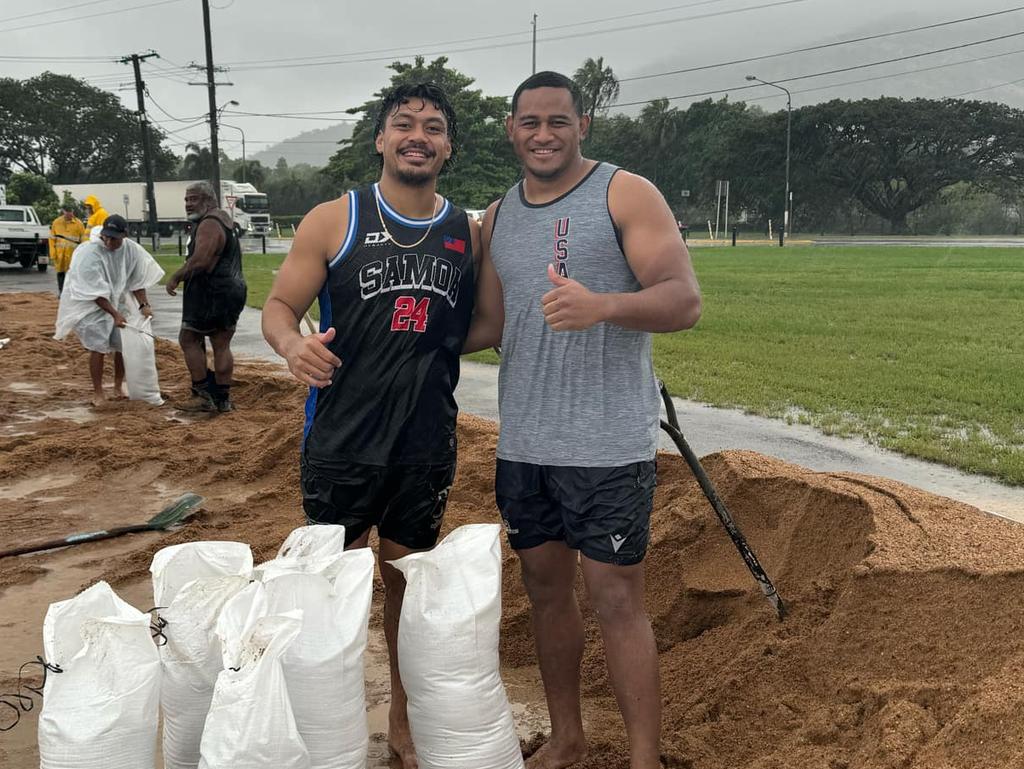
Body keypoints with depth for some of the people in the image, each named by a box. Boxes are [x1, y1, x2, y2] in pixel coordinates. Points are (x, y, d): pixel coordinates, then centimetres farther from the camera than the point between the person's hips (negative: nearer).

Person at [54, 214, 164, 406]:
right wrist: (114, 314, -29)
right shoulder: (89, 253, -24)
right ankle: (98, 393, 0)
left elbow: (137, 280, 1)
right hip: (91, 304, -5)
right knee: (98, 347, -12)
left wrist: (143, 305, -11)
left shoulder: (132, 250, -11)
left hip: (118, 302, 5)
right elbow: (95, 292, -24)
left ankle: (118, 387, 22)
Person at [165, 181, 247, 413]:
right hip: (234, 289, 10)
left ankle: (204, 395, 0)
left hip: (213, 292, -10)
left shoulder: (209, 224, -15)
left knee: (188, 339, 0)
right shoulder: (224, 218, 18)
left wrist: (176, 277, -15)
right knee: (222, 345, 11)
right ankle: (223, 399, 14)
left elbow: (200, 261, -26)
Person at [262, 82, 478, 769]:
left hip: (426, 447, 3)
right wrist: (293, 343, -25)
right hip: (341, 444, -2)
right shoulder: (334, 221, -5)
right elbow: (278, 307, -4)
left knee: (410, 580, 16)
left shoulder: (469, 234, 3)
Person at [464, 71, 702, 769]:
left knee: (617, 601, -2)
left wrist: (603, 304, -33)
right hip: (523, 443, 6)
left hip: (608, 444, -6)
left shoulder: (626, 194, -5)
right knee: (546, 586, 15)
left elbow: (685, 300, -16)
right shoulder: (498, 217, 13)